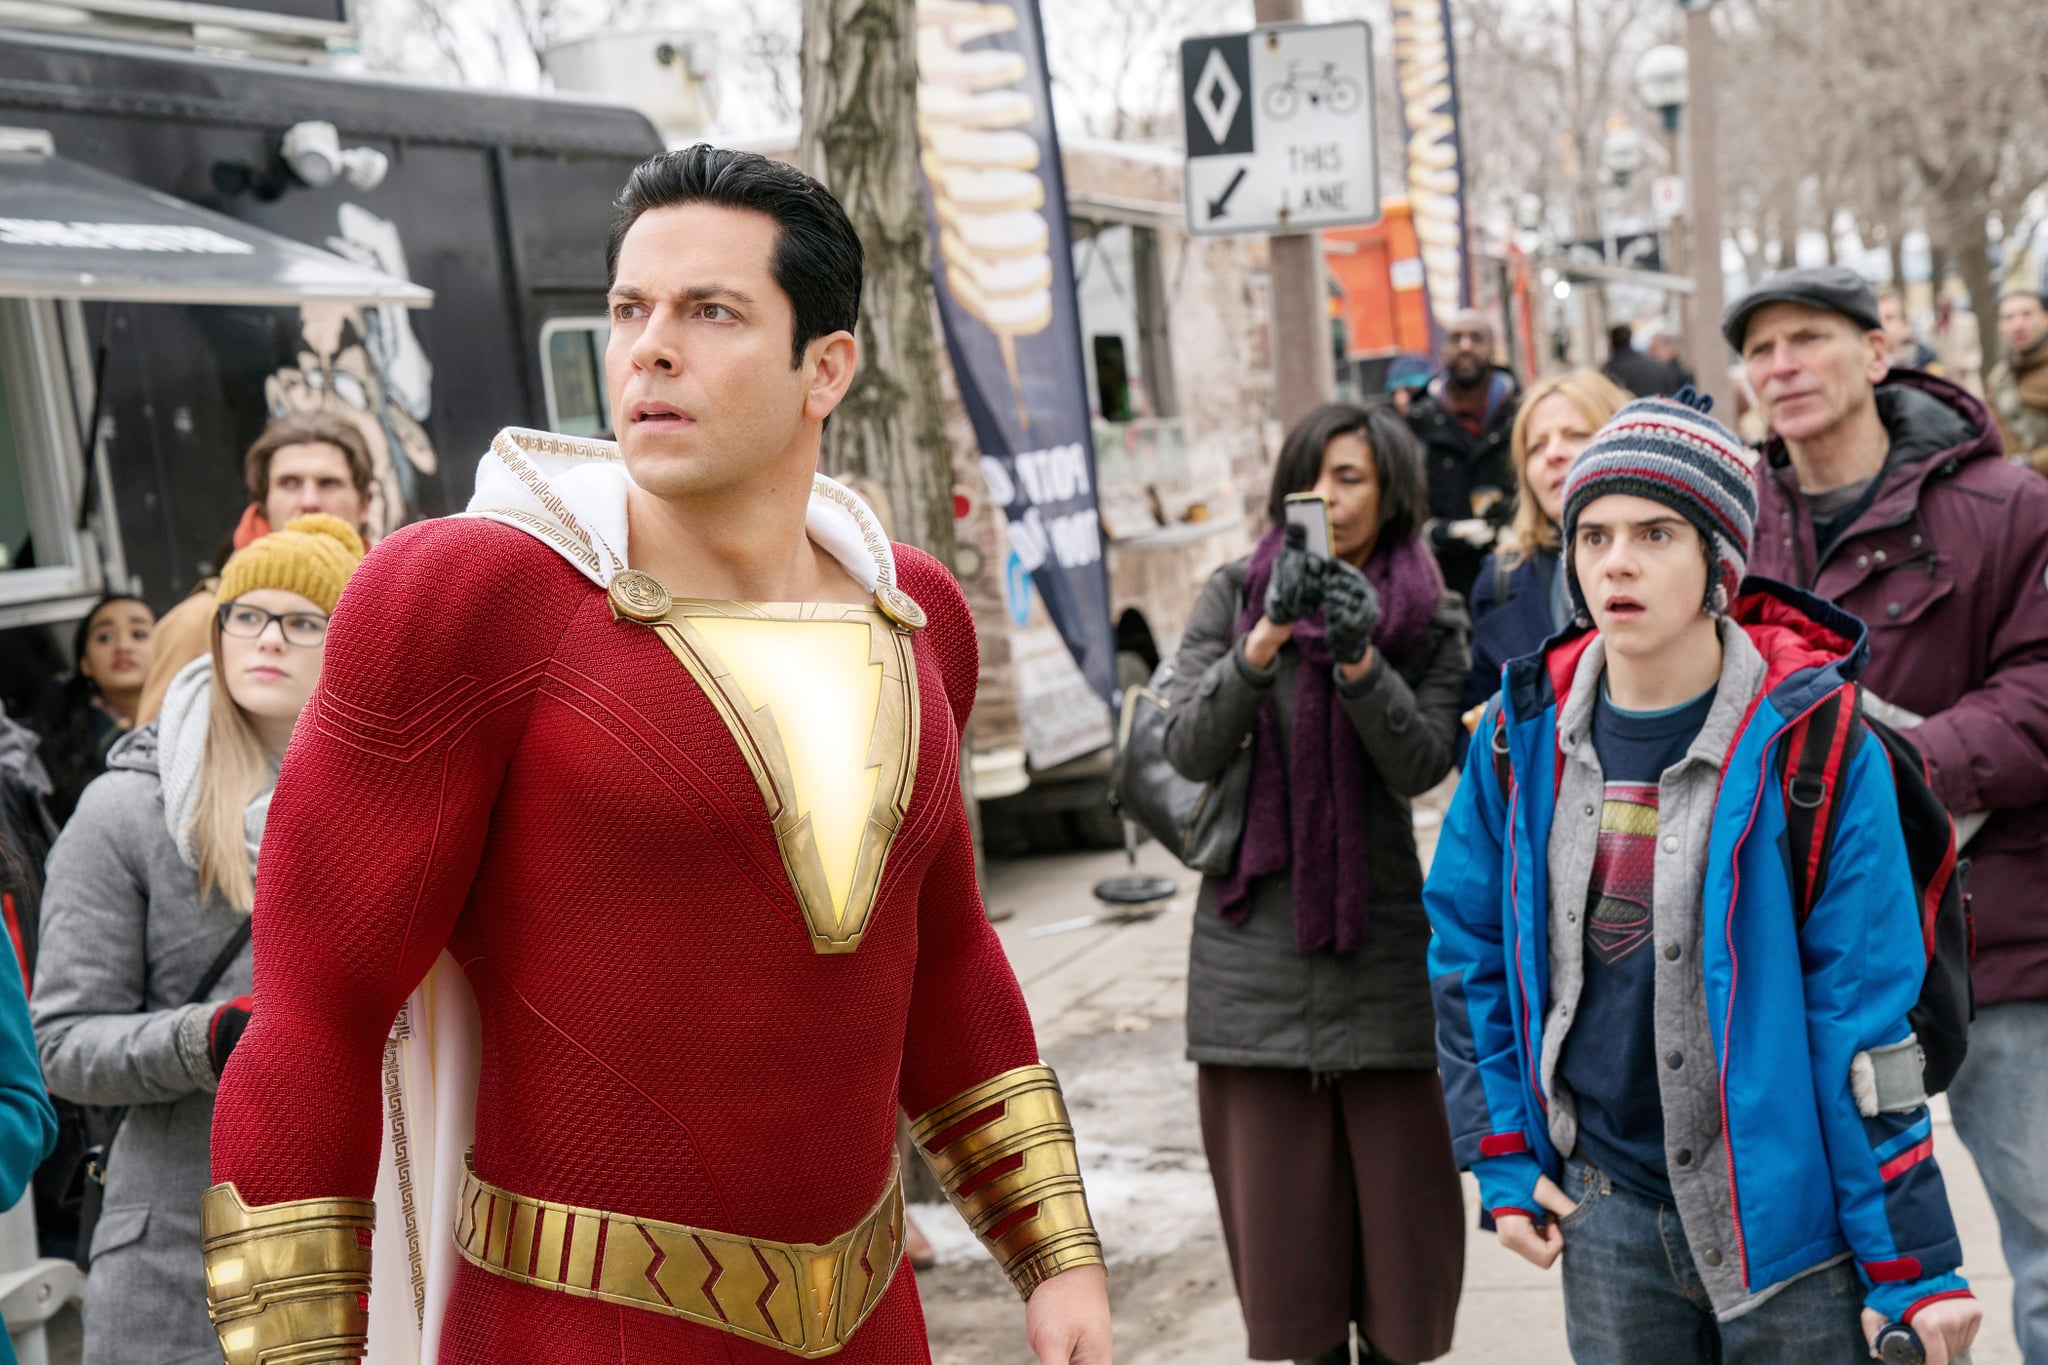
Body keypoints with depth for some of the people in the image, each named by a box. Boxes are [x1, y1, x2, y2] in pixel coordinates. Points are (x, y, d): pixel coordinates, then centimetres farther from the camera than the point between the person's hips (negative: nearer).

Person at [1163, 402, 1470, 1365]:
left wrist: (1359, 660, -22)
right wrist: (1266, 640, -19)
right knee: (1281, 1208, 4)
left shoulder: (1431, 622, 5)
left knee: (1401, 1198, 4)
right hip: (1255, 952, 0)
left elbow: (1422, 764, -8)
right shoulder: (1234, 596, 4)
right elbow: (1187, 750, -7)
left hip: (1383, 950, 0)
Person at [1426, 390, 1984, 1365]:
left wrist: (1911, 1265, -10)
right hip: (1606, 1216, 3)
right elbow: (1468, 946, 9)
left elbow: (1869, 1016, -11)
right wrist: (1502, 1157, 6)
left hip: (1788, 1222, -3)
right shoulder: (1524, 736, -2)